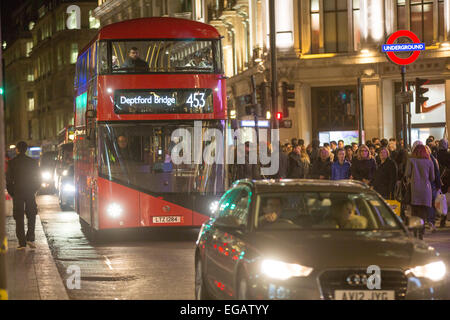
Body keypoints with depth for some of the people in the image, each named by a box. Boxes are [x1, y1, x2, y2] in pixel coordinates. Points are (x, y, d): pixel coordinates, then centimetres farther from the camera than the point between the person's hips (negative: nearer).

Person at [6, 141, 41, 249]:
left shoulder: (12, 162, -3)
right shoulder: (33, 162, 0)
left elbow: (9, 180, -3)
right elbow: (38, 179, 2)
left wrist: (11, 193, 8)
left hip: (17, 192, -1)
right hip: (30, 193, 1)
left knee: (19, 217, 3)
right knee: (31, 216, 13)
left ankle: (22, 242, -2)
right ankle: (30, 238, -2)